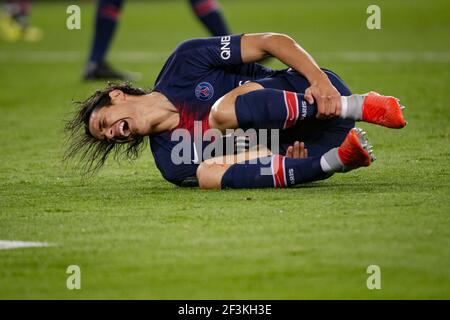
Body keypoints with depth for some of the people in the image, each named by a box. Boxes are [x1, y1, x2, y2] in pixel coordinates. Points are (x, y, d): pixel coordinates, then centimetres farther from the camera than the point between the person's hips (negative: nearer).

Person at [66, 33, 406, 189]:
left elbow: (273, 42, -2)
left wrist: (319, 80, -18)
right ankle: (339, 158, -25)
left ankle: (364, 106, -23)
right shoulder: (170, 161, 9)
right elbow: (223, 175, -3)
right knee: (206, 173, -24)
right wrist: (285, 160, -21)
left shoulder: (184, 62, 1)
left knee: (223, 111, -31)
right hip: (296, 149, 4)